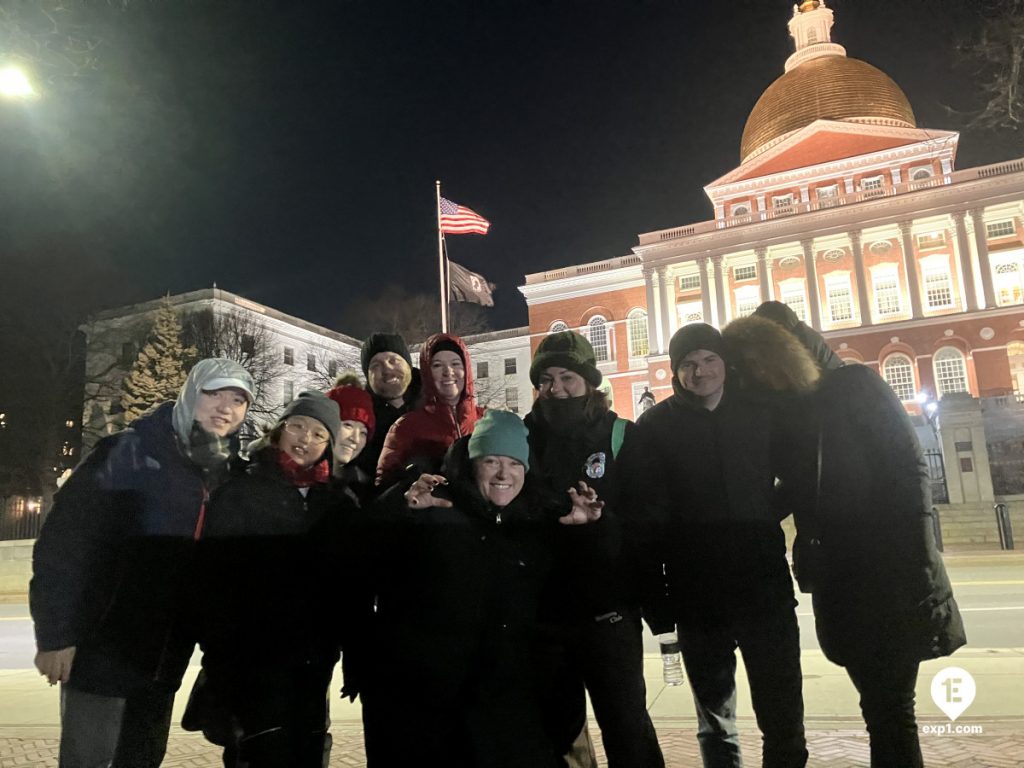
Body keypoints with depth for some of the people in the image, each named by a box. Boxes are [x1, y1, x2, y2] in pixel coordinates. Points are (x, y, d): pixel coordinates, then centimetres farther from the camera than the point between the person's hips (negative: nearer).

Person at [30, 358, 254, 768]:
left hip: (163, 660, 6)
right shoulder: (127, 454, -13)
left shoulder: (228, 476, 4)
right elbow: (62, 542, -16)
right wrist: (55, 634, -18)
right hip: (103, 652, -5)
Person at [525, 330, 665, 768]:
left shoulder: (621, 436, -1)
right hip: (544, 611, 2)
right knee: (555, 727, 17)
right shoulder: (524, 437, 1)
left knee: (626, 723, 9)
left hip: (609, 608, -2)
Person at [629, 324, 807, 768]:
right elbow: (648, 515, -6)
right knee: (714, 724, 15)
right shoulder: (654, 428, -2)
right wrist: (656, 597, -9)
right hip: (697, 596, -1)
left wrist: (763, 518, -6)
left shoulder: (761, 413, 3)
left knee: (784, 720, 10)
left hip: (765, 586, 1)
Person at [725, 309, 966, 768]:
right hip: (840, 581, 4)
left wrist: (916, 553, -16)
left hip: (889, 571, -4)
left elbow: (909, 467, -9)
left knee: (891, 708, 2)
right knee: (881, 708, 12)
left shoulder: (856, 386, -3)